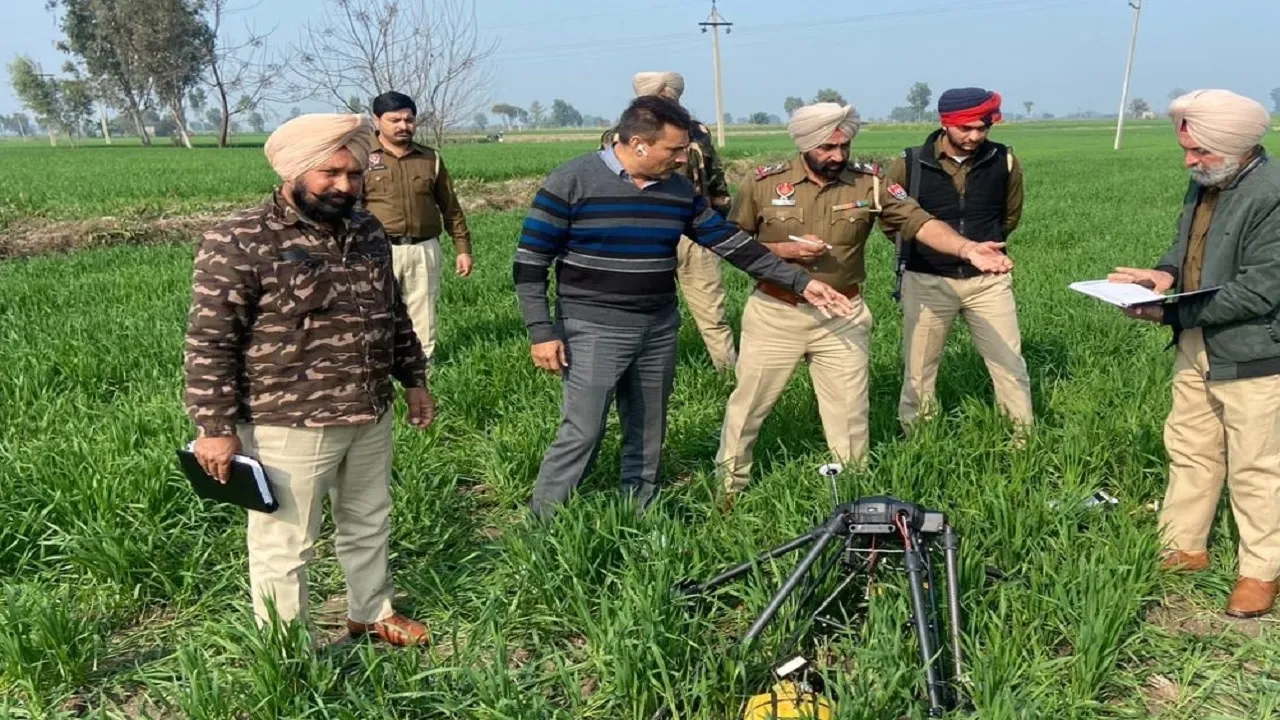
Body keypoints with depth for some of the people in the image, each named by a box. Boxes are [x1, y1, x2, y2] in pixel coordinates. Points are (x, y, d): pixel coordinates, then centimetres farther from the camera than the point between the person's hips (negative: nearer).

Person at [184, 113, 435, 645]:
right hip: (287, 426, -7)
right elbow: (209, 342, -15)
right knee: (283, 545, 8)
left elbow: (393, 313, 17)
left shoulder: (367, 231, 6)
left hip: (369, 417, 7)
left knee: (369, 523, 22)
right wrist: (215, 428, -16)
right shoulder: (238, 243, -16)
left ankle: (371, 614, 44)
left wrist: (414, 380, 17)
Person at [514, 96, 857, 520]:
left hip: (659, 331, 5)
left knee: (648, 435, 12)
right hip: (593, 332, -5)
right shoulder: (571, 183, -10)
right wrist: (542, 332, -13)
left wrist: (800, 282, 5)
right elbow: (530, 262, -8)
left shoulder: (679, 190, 5)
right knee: (581, 435, -8)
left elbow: (731, 243, 9)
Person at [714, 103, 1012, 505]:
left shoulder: (869, 184, -6)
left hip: (843, 317, 1)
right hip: (774, 314, -1)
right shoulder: (765, 184, -8)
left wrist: (966, 250, -31)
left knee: (849, 414, 12)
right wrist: (781, 250, -18)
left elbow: (919, 221, -15)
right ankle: (729, 485, 32)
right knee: (748, 404, 12)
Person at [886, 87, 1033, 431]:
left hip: (988, 280, 1)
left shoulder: (1004, 162, -5)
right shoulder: (909, 164, -11)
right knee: (918, 372, 9)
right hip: (927, 282, -1)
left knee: (1010, 365, 6)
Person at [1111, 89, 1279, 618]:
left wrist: (1172, 314, -23)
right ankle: (1184, 548, 33)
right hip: (1197, 348, 8)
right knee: (1188, 450, 18)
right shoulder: (1205, 183, 4)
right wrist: (1166, 274, -5)